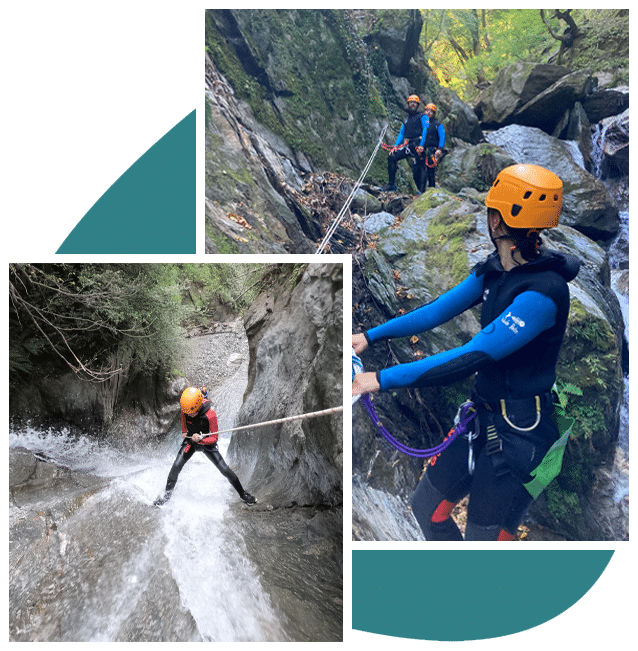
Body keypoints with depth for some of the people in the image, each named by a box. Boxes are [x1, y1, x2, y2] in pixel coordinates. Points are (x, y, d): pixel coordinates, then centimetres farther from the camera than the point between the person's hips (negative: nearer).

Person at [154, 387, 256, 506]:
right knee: (176, 466, -12)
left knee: (225, 470, -7)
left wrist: (200, 439, -40)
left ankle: (243, 494, 12)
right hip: (190, 441, 3)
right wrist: (184, 431, 4)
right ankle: (167, 494, 13)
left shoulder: (210, 415, -33)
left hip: (207, 443, -3)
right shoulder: (185, 408, -21)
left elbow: (214, 438, -24)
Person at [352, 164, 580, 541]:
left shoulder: (543, 292, -27)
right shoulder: (495, 269, 0)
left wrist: (385, 379, -31)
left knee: (484, 539, 6)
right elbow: (439, 310, 3)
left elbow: (472, 357, -32)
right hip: (484, 418, 8)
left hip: (520, 435, -8)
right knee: (427, 507, 18)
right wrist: (372, 336, -2)